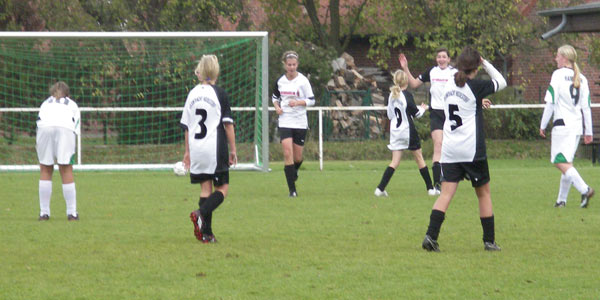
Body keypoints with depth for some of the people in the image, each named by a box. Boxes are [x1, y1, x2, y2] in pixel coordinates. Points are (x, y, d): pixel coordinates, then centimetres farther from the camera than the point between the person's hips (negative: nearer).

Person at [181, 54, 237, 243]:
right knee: (222, 188, 4)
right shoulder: (220, 94, -4)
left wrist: (187, 151, 21)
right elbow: (228, 124, -6)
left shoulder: (192, 94, 8)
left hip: (196, 149, 4)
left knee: (205, 188, 10)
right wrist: (233, 150, 2)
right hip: (215, 149, -4)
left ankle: (206, 233, 4)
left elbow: (186, 126, 12)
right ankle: (201, 214, -21)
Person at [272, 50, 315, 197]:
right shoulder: (280, 81, 3)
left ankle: (294, 172, 44)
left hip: (300, 123, -1)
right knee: (287, 153, -14)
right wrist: (276, 107, -2)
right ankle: (292, 189, -12)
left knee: (297, 157, 7)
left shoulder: (303, 80, -6)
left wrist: (297, 103, -20)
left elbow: (311, 100, -4)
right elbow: (275, 97, 19)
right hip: (284, 122, 1)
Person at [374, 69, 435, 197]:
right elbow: (416, 113, -9)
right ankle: (430, 188, 14)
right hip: (408, 131, -5)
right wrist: (423, 108, 14)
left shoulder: (392, 96, 5)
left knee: (395, 161, 4)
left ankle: (380, 188, -9)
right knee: (419, 158, 8)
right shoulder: (407, 95, -12)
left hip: (395, 132, 5)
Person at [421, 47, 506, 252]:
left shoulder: (449, 87, 8)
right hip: (472, 150, -4)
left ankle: (431, 235, -18)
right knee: (483, 193, 9)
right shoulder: (475, 87, -8)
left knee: (446, 193, -2)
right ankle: (489, 241, 13)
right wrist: (485, 63, 10)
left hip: (449, 150, 4)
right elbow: (501, 82, 6)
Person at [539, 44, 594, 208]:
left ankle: (584, 189, -27)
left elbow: (551, 102, -9)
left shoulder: (558, 75, -6)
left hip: (562, 124, -7)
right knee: (566, 163, 13)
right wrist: (589, 131, 16)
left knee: (561, 162, -10)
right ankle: (562, 199, 15)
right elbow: (586, 106, 12)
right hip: (577, 126, 7)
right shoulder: (581, 78, 12)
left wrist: (543, 125, -1)